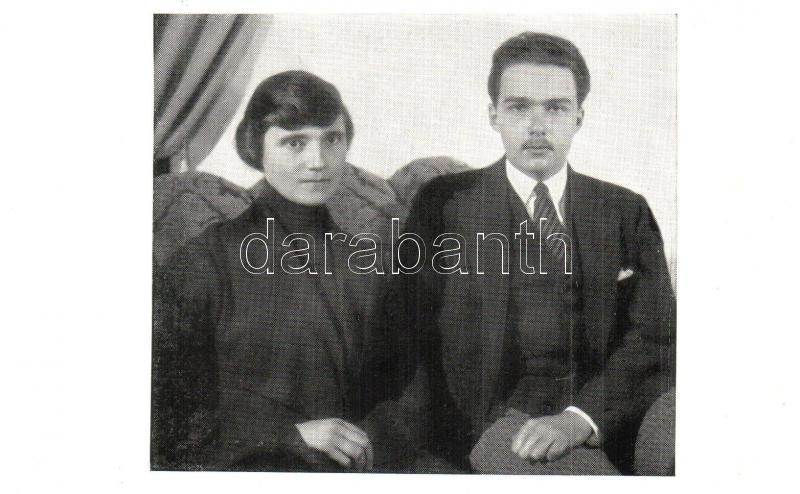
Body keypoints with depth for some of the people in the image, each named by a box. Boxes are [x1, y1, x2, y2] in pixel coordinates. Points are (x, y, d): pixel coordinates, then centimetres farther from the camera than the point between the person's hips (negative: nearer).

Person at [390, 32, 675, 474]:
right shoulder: (444, 205, 9)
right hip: (487, 426, -3)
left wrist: (579, 417, -13)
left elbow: (655, 338, 5)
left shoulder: (626, 212, 14)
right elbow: (410, 337, 5)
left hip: (599, 421, 3)